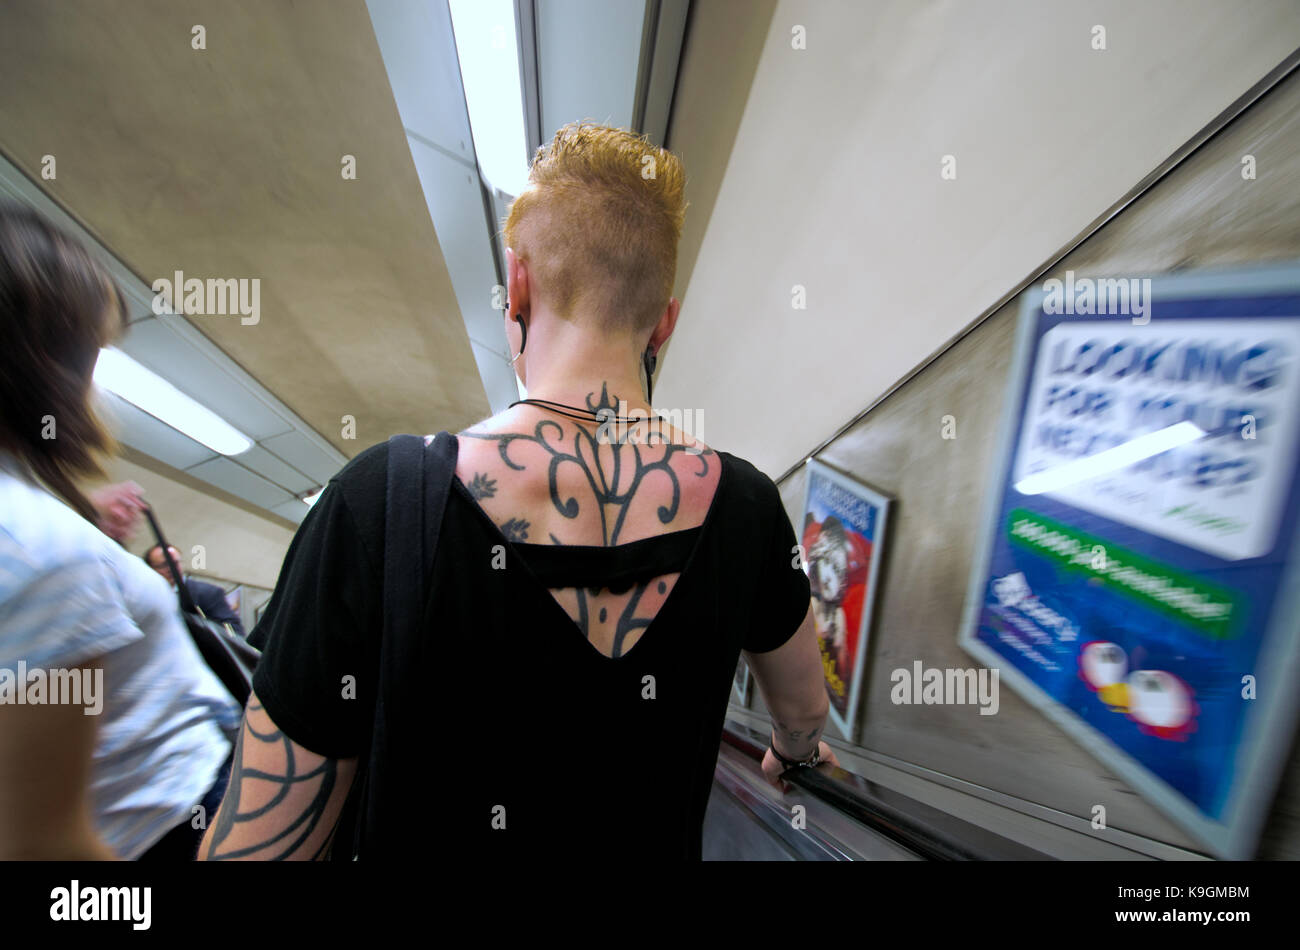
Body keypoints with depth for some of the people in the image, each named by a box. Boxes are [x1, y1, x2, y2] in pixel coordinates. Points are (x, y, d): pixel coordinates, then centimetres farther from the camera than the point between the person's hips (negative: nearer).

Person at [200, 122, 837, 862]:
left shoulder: (377, 506, -29)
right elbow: (805, 709, 1)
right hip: (660, 844, 3)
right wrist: (793, 751, 23)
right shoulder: (745, 505, -19)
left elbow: (252, 840, -18)